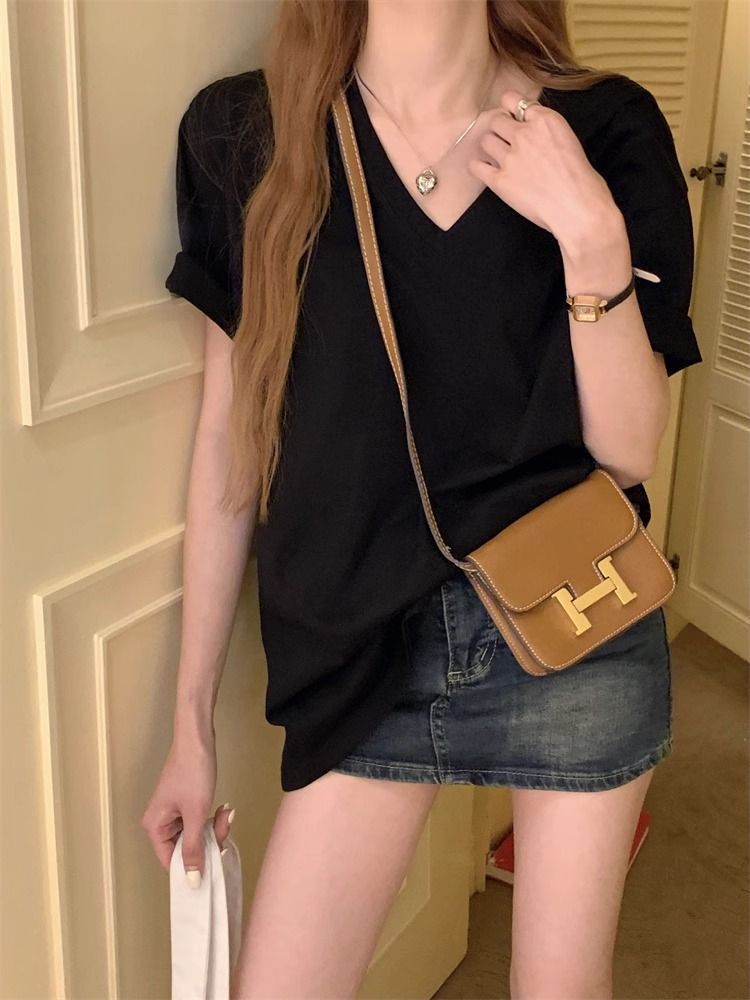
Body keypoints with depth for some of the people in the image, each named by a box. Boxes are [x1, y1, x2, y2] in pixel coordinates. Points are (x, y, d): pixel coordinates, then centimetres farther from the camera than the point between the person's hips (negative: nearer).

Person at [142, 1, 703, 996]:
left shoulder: (604, 130, -6)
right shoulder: (243, 132, -4)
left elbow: (628, 452, -6)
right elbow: (230, 435, 1)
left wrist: (593, 234, -21)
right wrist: (193, 721, 5)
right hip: (363, 652, 1)